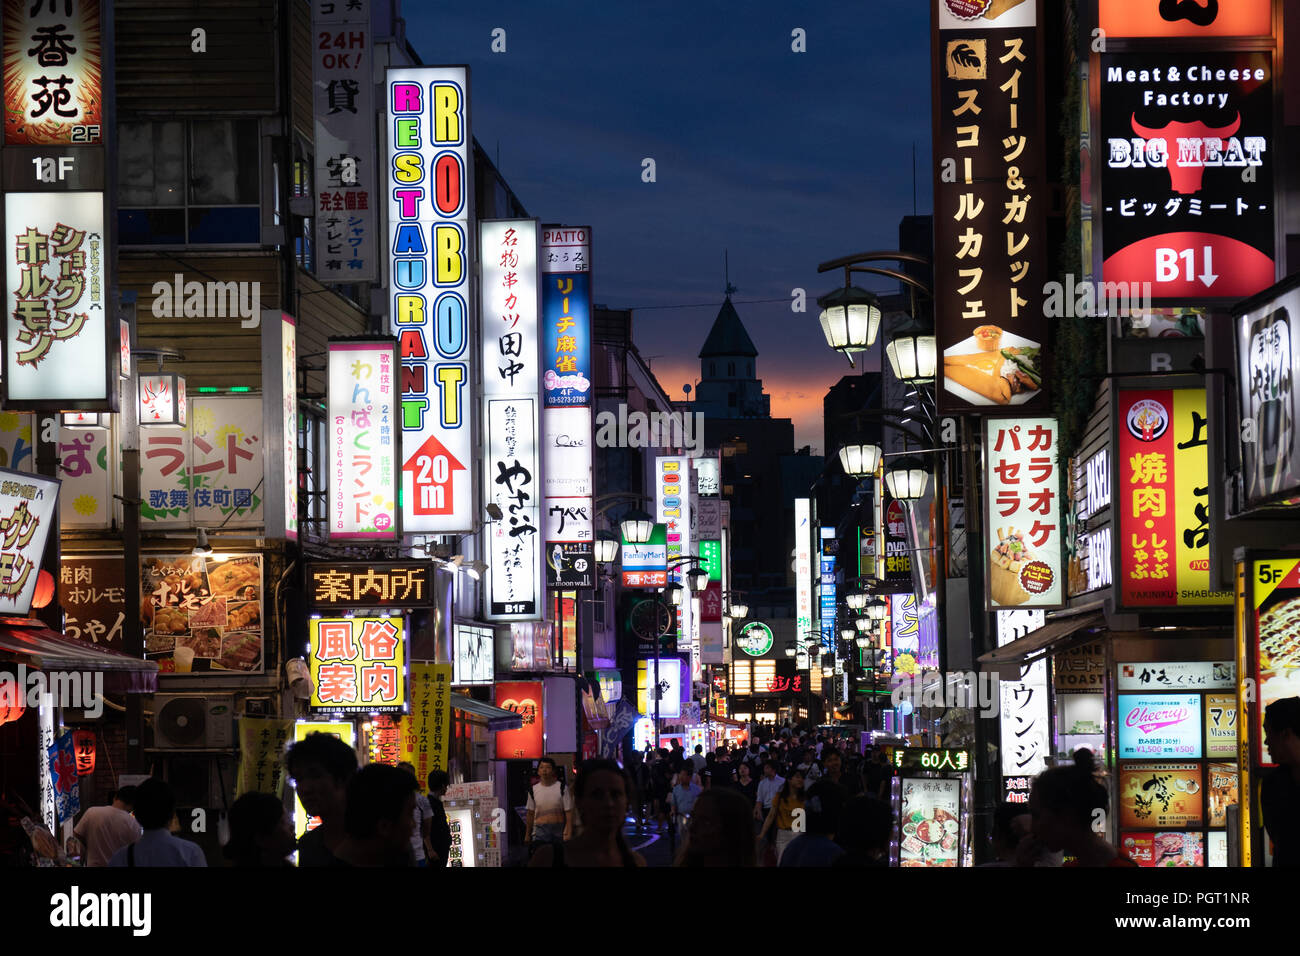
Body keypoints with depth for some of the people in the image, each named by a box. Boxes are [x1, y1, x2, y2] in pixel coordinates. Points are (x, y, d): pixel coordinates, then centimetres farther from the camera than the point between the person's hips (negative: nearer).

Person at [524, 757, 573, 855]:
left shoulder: (562, 788, -4)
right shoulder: (533, 789, 4)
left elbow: (569, 812, -5)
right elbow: (530, 813, 13)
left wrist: (569, 833, -13)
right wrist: (527, 834, 17)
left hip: (559, 829, -1)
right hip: (540, 830, 1)